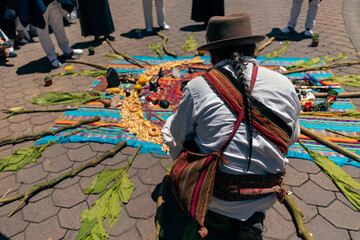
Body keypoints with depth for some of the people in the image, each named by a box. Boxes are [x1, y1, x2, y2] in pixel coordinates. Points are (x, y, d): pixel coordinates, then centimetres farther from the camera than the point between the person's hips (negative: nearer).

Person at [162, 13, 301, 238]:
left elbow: (177, 141, -3)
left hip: (213, 198, -2)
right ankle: (252, 218, 17)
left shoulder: (197, 87, -15)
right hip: (265, 200, 3)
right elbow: (292, 137, 8)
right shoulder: (285, 85, -6)